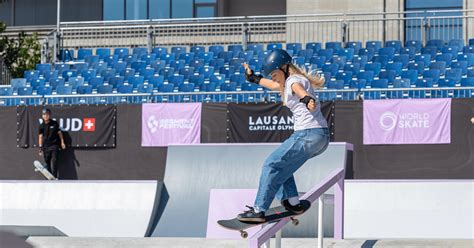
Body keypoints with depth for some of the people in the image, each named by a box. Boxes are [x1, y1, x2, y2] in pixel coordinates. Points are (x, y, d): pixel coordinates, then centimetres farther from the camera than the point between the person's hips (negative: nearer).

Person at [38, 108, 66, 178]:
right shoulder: (42, 126, 4)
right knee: (47, 163, 4)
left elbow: (59, 133, 9)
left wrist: (62, 142, 6)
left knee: (54, 162, -13)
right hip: (46, 147, 2)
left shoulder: (54, 123, 1)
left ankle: (54, 177, -13)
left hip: (54, 146, -2)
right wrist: (40, 147, 3)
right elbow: (40, 136, 6)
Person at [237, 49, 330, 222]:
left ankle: (258, 211, -8)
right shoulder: (288, 82, 20)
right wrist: (253, 77, 53)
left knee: (272, 165, -6)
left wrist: (307, 99, -56)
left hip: (308, 135, -10)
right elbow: (274, 85, 41)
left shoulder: (294, 80, -9)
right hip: (321, 136, 10)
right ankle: (292, 203, 19)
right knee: (282, 162, 26)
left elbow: (299, 90, -34)